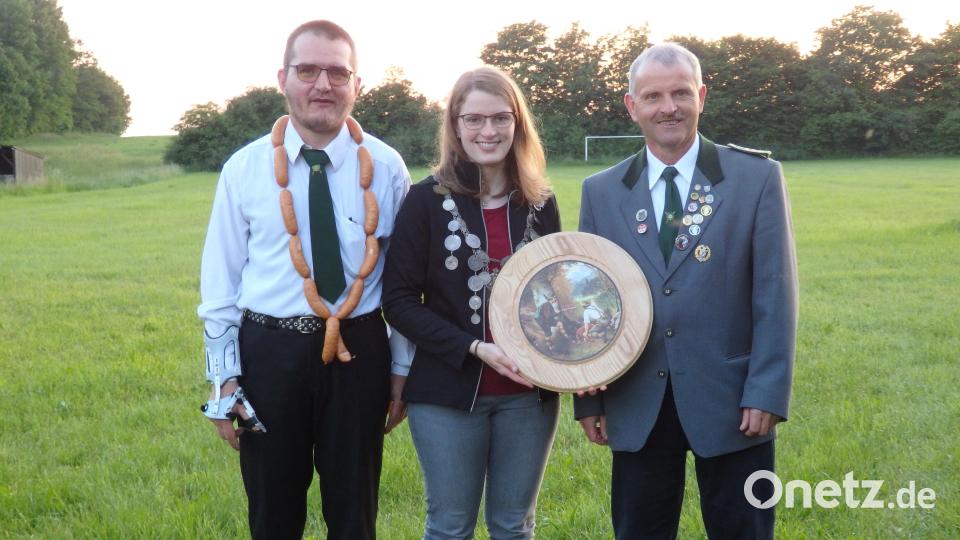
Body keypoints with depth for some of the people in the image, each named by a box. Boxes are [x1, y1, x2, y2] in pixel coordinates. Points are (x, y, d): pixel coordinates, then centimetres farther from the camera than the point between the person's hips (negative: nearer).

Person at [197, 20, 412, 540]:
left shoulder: (385, 167, -3)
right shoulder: (245, 168, -3)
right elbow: (219, 280, 1)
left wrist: (402, 369, 5)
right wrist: (224, 377, -1)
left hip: (359, 351, 0)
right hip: (269, 352, 1)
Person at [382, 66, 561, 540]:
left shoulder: (540, 202, 5)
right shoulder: (426, 200, -6)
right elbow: (398, 300, -7)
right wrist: (474, 349, -18)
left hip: (528, 391, 3)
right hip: (449, 392, -3)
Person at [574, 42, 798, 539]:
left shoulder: (757, 177, -2)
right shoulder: (601, 191, 5)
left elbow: (774, 295, -5)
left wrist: (767, 394, -11)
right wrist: (588, 398, 4)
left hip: (730, 401, -2)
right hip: (637, 405, 2)